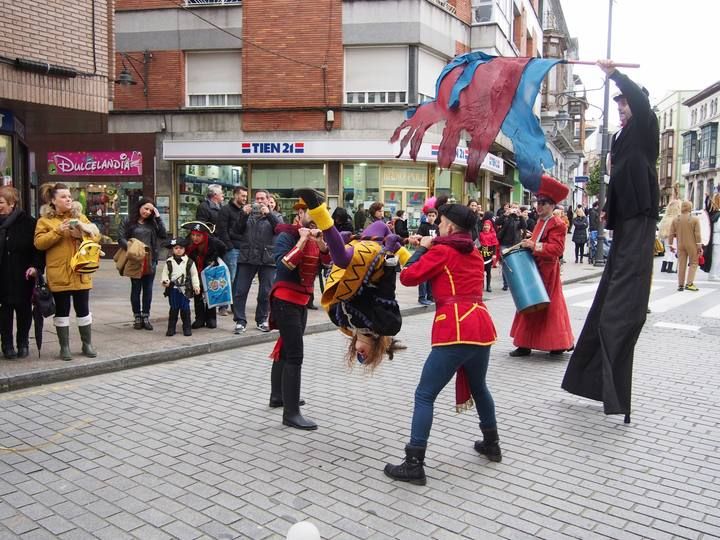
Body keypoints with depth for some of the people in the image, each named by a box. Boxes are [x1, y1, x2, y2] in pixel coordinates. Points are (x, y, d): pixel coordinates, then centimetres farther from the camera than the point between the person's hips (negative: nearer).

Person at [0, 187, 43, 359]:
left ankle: (23, 343, 21)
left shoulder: (28, 222, -5)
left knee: (24, 309, 8)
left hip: (23, 276, -2)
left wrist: (36, 266, -15)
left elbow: (38, 247, -4)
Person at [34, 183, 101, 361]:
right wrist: (58, 231, -19)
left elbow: (96, 236, 6)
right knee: (62, 311, 6)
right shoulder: (45, 220, 2)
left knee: (83, 309, 8)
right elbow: (39, 243, -8)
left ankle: (87, 344, 19)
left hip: (80, 273, 2)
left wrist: (82, 234, -14)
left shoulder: (80, 216, 10)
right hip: (59, 275, -2)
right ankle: (64, 347, 16)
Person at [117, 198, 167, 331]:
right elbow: (121, 238, -6)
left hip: (150, 260, 3)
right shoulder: (128, 221, 1)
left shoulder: (152, 222, 11)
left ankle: (146, 317, 14)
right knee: (136, 289, 6)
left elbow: (164, 235, 0)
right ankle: (137, 317, 14)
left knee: (148, 289, 6)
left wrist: (158, 217, -2)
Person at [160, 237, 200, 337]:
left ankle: (187, 328, 12)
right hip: (173, 289, 1)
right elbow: (165, 273, 6)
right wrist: (164, 281, -13)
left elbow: (194, 275, 4)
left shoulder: (189, 262, 1)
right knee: (173, 309, 6)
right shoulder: (169, 262, 4)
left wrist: (196, 286, -2)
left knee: (185, 309, 2)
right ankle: (171, 328, 14)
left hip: (185, 289, -1)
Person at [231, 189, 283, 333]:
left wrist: (268, 214, -18)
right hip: (247, 258, 1)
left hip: (267, 259, -1)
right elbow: (236, 231, 3)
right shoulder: (248, 214, 13)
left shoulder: (274, 216, 11)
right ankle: (240, 321, 5)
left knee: (265, 292, 5)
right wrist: (243, 215, -9)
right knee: (240, 291, -2)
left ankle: (262, 320, 19)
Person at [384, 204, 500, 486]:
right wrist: (427, 248, 23)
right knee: (479, 387, 30)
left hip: (455, 332, -8)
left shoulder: (441, 251, -1)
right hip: (482, 328, 8)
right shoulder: (474, 253, 20)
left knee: (424, 396, -3)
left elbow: (407, 277, -2)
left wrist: (421, 249, 11)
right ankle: (491, 444, 44)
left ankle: (413, 465, -5)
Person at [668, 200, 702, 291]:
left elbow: (671, 234, 2)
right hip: (692, 245, -3)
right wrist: (699, 246, -5)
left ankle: (680, 285, 9)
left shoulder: (675, 220, 2)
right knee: (693, 264, 7)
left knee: (681, 265, 7)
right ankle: (689, 283, -5)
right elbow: (697, 234, -9)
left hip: (680, 246, 3)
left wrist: (670, 245, 10)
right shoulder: (695, 219, -7)